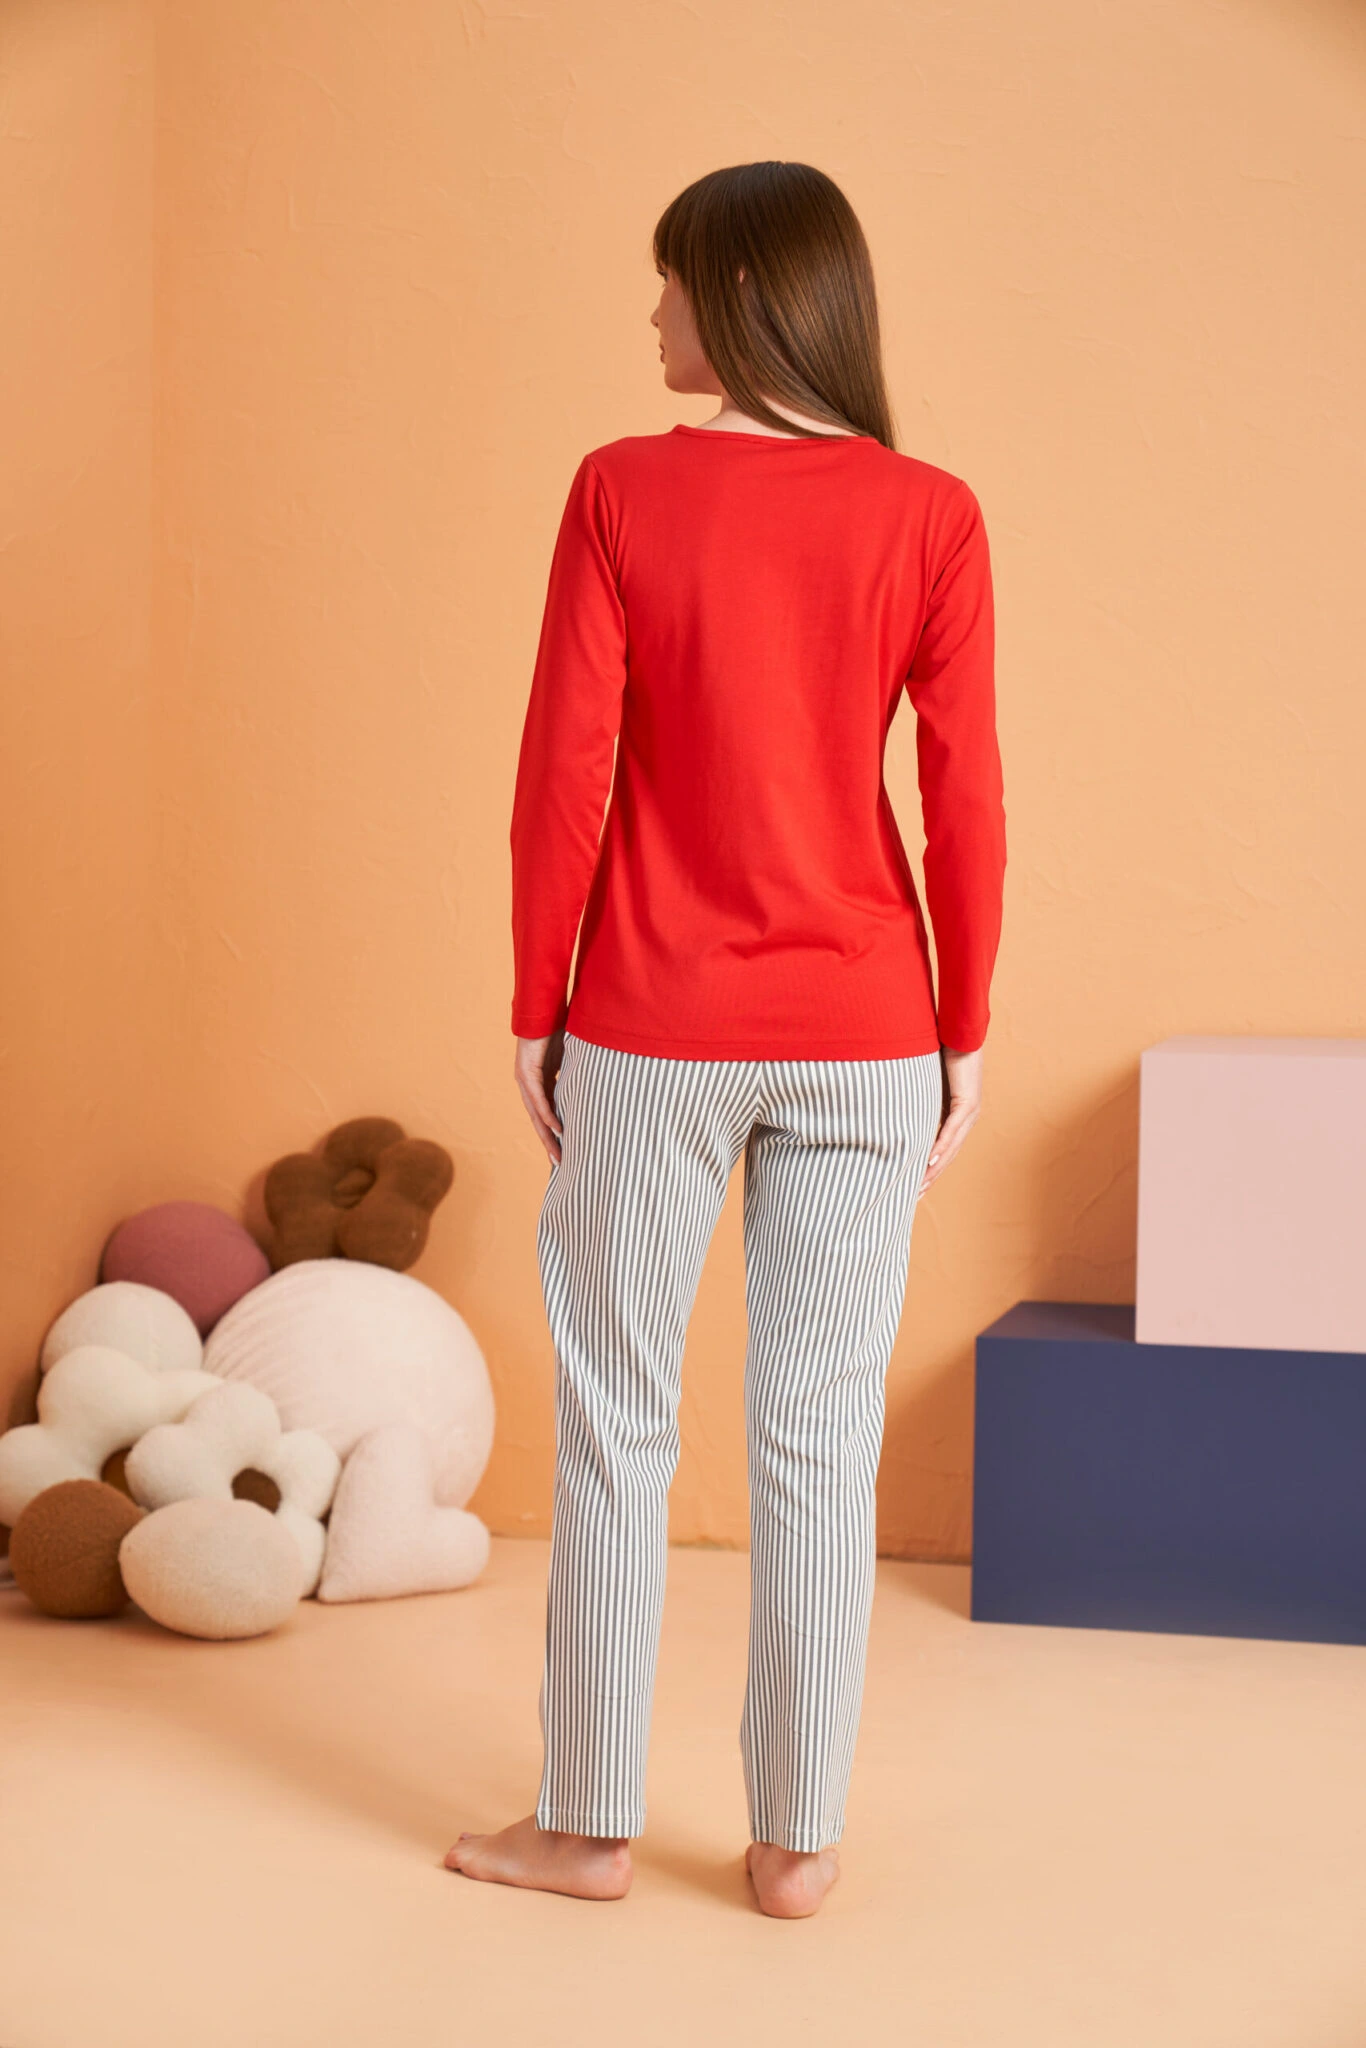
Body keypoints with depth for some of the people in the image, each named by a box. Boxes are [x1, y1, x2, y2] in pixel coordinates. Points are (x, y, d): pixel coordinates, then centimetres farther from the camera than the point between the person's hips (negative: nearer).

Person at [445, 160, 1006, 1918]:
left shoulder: (624, 491, -8)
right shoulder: (930, 517, -4)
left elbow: (564, 773, -8)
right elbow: (964, 802, -4)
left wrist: (533, 1011, 1)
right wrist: (964, 1038, 5)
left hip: (655, 1029, -1)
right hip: (862, 1033, 2)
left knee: (614, 1425, 10)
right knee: (820, 1439, 9)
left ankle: (588, 1822, 19)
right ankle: (797, 1837, 16)